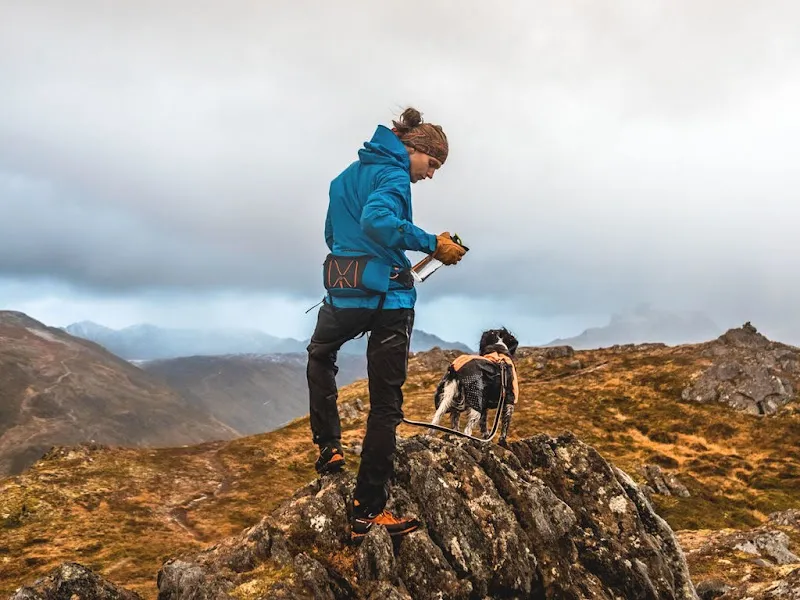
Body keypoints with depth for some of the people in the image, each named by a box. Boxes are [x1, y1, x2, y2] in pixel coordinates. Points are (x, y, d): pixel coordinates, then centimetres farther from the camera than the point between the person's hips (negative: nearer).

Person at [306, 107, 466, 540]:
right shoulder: (393, 174, -8)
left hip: (342, 294, 6)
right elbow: (376, 220, -28)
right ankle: (368, 510, 4)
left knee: (320, 356, 36)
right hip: (387, 297, -6)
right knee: (386, 404, 2)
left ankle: (328, 446, 27)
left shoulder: (345, 176, 17)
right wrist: (432, 244, -23)